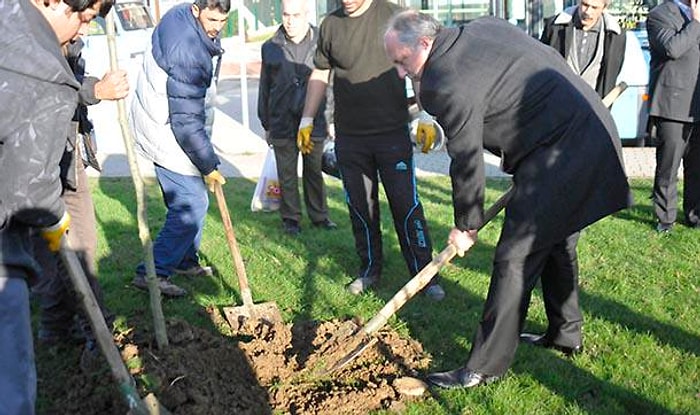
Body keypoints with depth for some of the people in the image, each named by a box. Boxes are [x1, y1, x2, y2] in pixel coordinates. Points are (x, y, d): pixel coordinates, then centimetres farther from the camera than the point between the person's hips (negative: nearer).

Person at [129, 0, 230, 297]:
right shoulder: (187, 54, -30)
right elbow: (186, 121, -26)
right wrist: (208, 165, -18)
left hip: (162, 125, 10)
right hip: (169, 136, -10)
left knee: (191, 202, 17)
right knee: (190, 207, -8)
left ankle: (186, 260, 31)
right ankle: (153, 273, -2)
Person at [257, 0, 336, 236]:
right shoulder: (270, 47, 3)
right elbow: (264, 88, 9)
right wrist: (266, 125, 10)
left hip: (314, 122, 0)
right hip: (282, 123, 0)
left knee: (314, 172, 12)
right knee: (287, 174, 9)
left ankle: (319, 216, 25)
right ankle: (290, 218, 22)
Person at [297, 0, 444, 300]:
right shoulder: (330, 25, 6)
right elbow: (319, 75, 16)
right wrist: (306, 121, 13)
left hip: (393, 132, -3)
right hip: (349, 137, 3)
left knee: (406, 205, -1)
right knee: (360, 207, 10)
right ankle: (370, 269, 27)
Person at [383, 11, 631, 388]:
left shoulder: (446, 85, -18)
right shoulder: (484, 28, 9)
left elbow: (467, 163, -11)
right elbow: (552, 61, 17)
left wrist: (466, 226, 4)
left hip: (557, 155, -10)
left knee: (515, 259, -5)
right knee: (557, 243, 23)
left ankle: (486, 367, 3)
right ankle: (566, 335, 39)